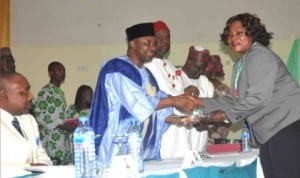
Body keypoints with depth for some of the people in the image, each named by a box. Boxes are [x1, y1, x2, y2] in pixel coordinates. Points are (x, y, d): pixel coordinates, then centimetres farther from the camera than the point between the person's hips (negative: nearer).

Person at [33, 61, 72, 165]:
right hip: (52, 142, -8)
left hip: (64, 140, 8)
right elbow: (38, 115, -16)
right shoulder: (45, 91, -7)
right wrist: (61, 125, -18)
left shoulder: (60, 92, 19)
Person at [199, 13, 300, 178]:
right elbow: (235, 99, 18)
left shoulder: (260, 56, -13)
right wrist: (204, 103, 8)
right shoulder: (240, 64, 19)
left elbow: (258, 98, -21)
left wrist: (226, 114, -12)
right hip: (269, 130, 10)